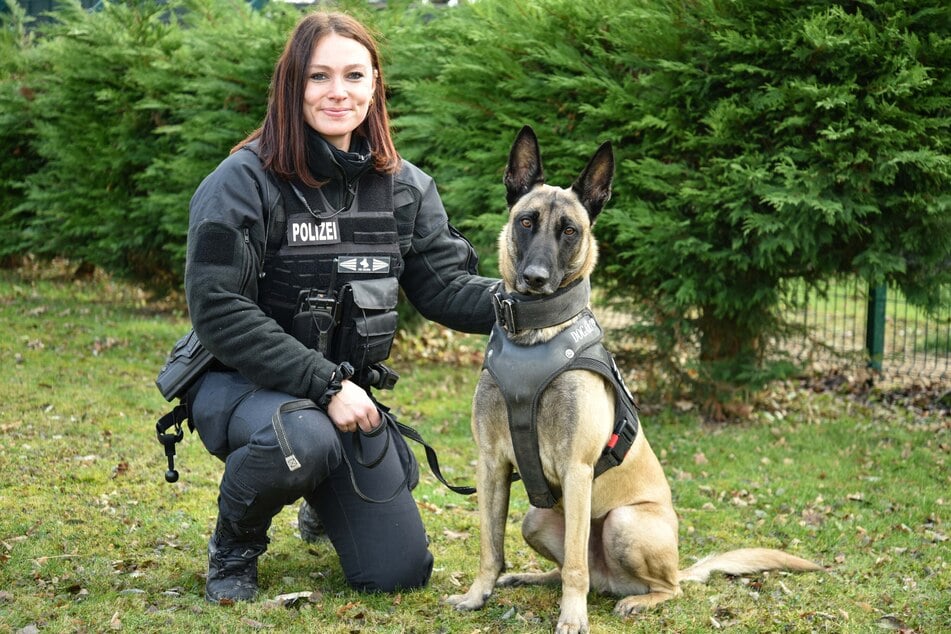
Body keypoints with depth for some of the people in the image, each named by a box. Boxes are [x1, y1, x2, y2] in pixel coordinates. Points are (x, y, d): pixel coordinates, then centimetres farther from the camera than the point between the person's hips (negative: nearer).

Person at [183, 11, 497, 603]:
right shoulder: (244, 181, -15)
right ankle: (234, 547, -6)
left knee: (400, 572, 1)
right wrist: (325, 384, -26)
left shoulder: (404, 188, 2)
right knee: (304, 439, -40)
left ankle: (325, 504, 37)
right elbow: (218, 310, -20)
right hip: (241, 382, -5)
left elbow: (446, 284, -3)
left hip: (347, 391, 5)